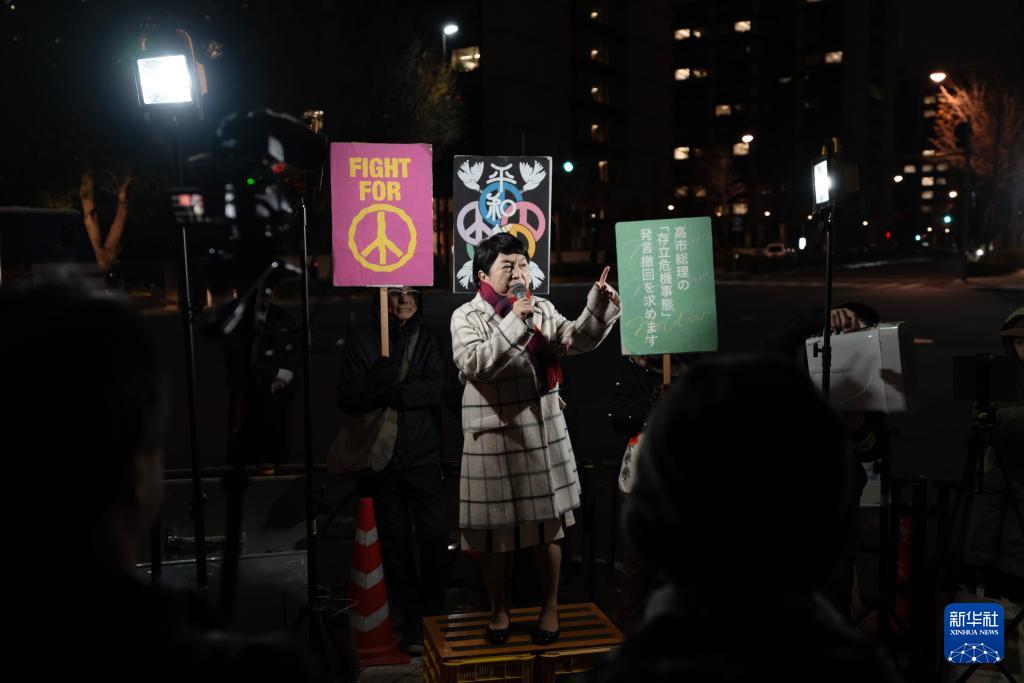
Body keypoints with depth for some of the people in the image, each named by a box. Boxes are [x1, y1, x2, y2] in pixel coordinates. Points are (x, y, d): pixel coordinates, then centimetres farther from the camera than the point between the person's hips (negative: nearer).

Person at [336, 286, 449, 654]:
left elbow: (437, 388, -8)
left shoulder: (429, 340, 5)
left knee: (435, 536, 0)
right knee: (396, 542, 6)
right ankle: (412, 620, 18)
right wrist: (375, 383, -24)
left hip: (423, 455, 0)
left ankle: (434, 613, 17)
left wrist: (394, 392, -20)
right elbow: (346, 399, -4)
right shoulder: (360, 342, 2)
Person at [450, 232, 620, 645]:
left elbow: (578, 339, -6)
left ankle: (550, 607, 27)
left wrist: (598, 304, -23)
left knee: (547, 525, 10)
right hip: (493, 438, -2)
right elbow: (473, 365, -21)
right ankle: (498, 608, 28)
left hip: (543, 435, 3)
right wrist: (514, 324, -26)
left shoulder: (542, 310, 7)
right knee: (491, 530, 8)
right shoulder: (467, 317, -5)